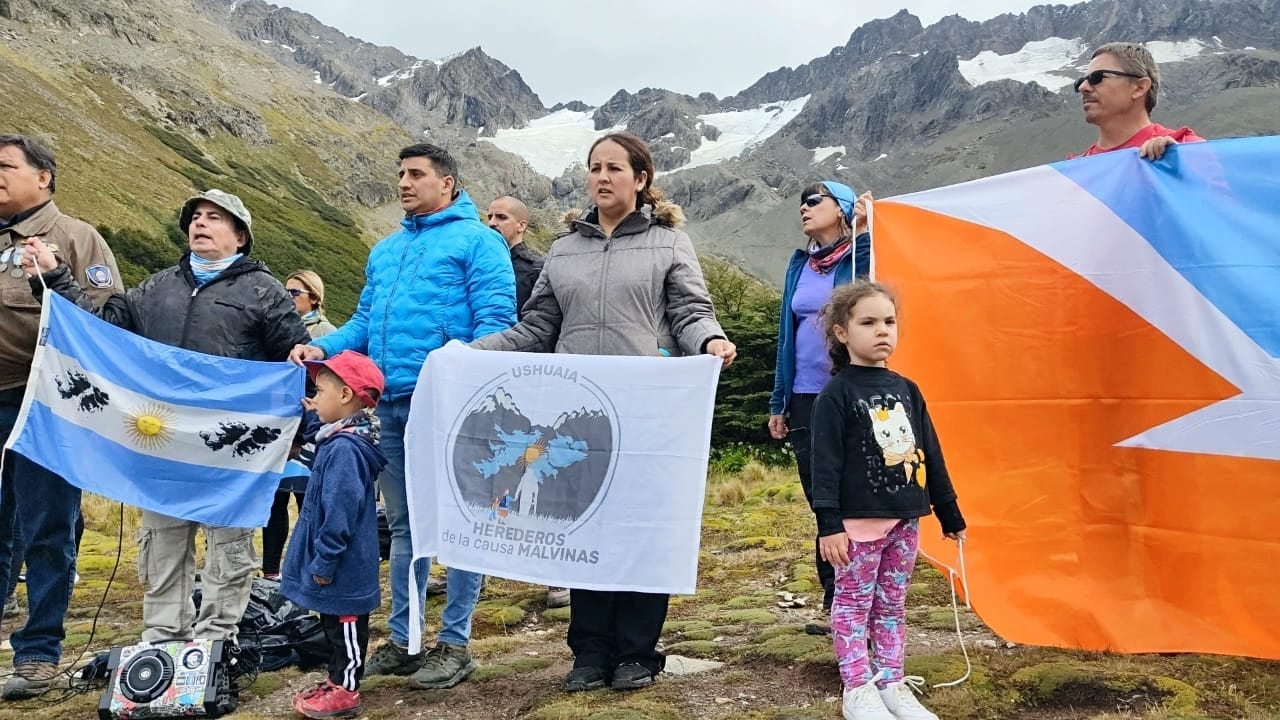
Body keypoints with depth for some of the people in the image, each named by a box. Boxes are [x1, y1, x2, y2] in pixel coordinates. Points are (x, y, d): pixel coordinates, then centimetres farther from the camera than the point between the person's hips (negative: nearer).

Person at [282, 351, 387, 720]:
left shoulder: (345, 448, -24)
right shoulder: (339, 440, 8)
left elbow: (340, 513, -25)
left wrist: (324, 561, -20)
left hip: (343, 565, -10)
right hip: (337, 561, 10)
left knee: (344, 625, 3)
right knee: (334, 624, 19)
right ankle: (338, 681, 30)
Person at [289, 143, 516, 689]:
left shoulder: (476, 241, -2)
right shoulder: (385, 250, 21)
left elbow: (495, 319, -11)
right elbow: (365, 321, 21)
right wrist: (323, 348, 3)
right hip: (390, 404, 8)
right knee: (403, 523, 14)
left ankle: (455, 644, 11)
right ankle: (402, 639, 24)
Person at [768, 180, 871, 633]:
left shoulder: (859, 255, -2)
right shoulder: (800, 265, 15)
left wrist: (864, 231, -33)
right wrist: (778, 401, 14)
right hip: (805, 397, 6)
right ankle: (835, 601, 21)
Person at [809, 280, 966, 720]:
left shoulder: (906, 390, 10)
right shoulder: (836, 394, -8)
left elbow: (931, 455, 14)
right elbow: (825, 462, -13)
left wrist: (950, 514, 15)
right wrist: (828, 523, -18)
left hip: (905, 518, 6)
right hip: (859, 519, -6)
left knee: (892, 604, 14)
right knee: (853, 603, 3)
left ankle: (891, 684, 23)